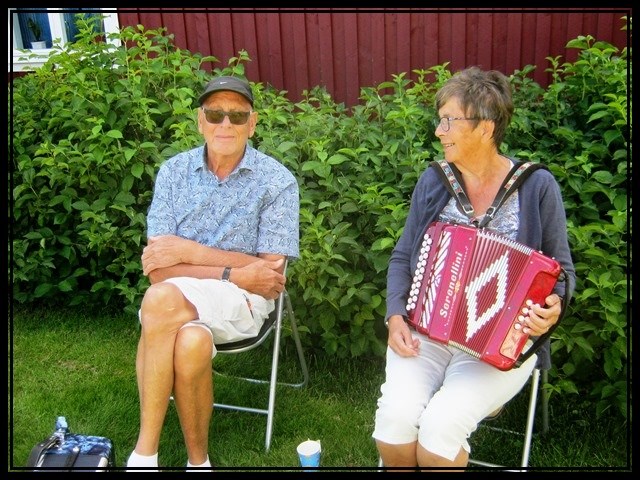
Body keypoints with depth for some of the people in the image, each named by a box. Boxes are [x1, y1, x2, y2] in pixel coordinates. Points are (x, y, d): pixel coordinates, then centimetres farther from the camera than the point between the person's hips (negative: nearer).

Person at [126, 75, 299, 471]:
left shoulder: (278, 181, -4)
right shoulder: (174, 171, 4)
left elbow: (272, 275, -9)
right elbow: (159, 268, -3)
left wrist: (190, 251, -12)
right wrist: (235, 272, -15)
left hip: (242, 302, -2)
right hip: (178, 298, 2)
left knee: (163, 299, -31)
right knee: (192, 343, -34)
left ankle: (144, 454, -16)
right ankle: (198, 459, -9)